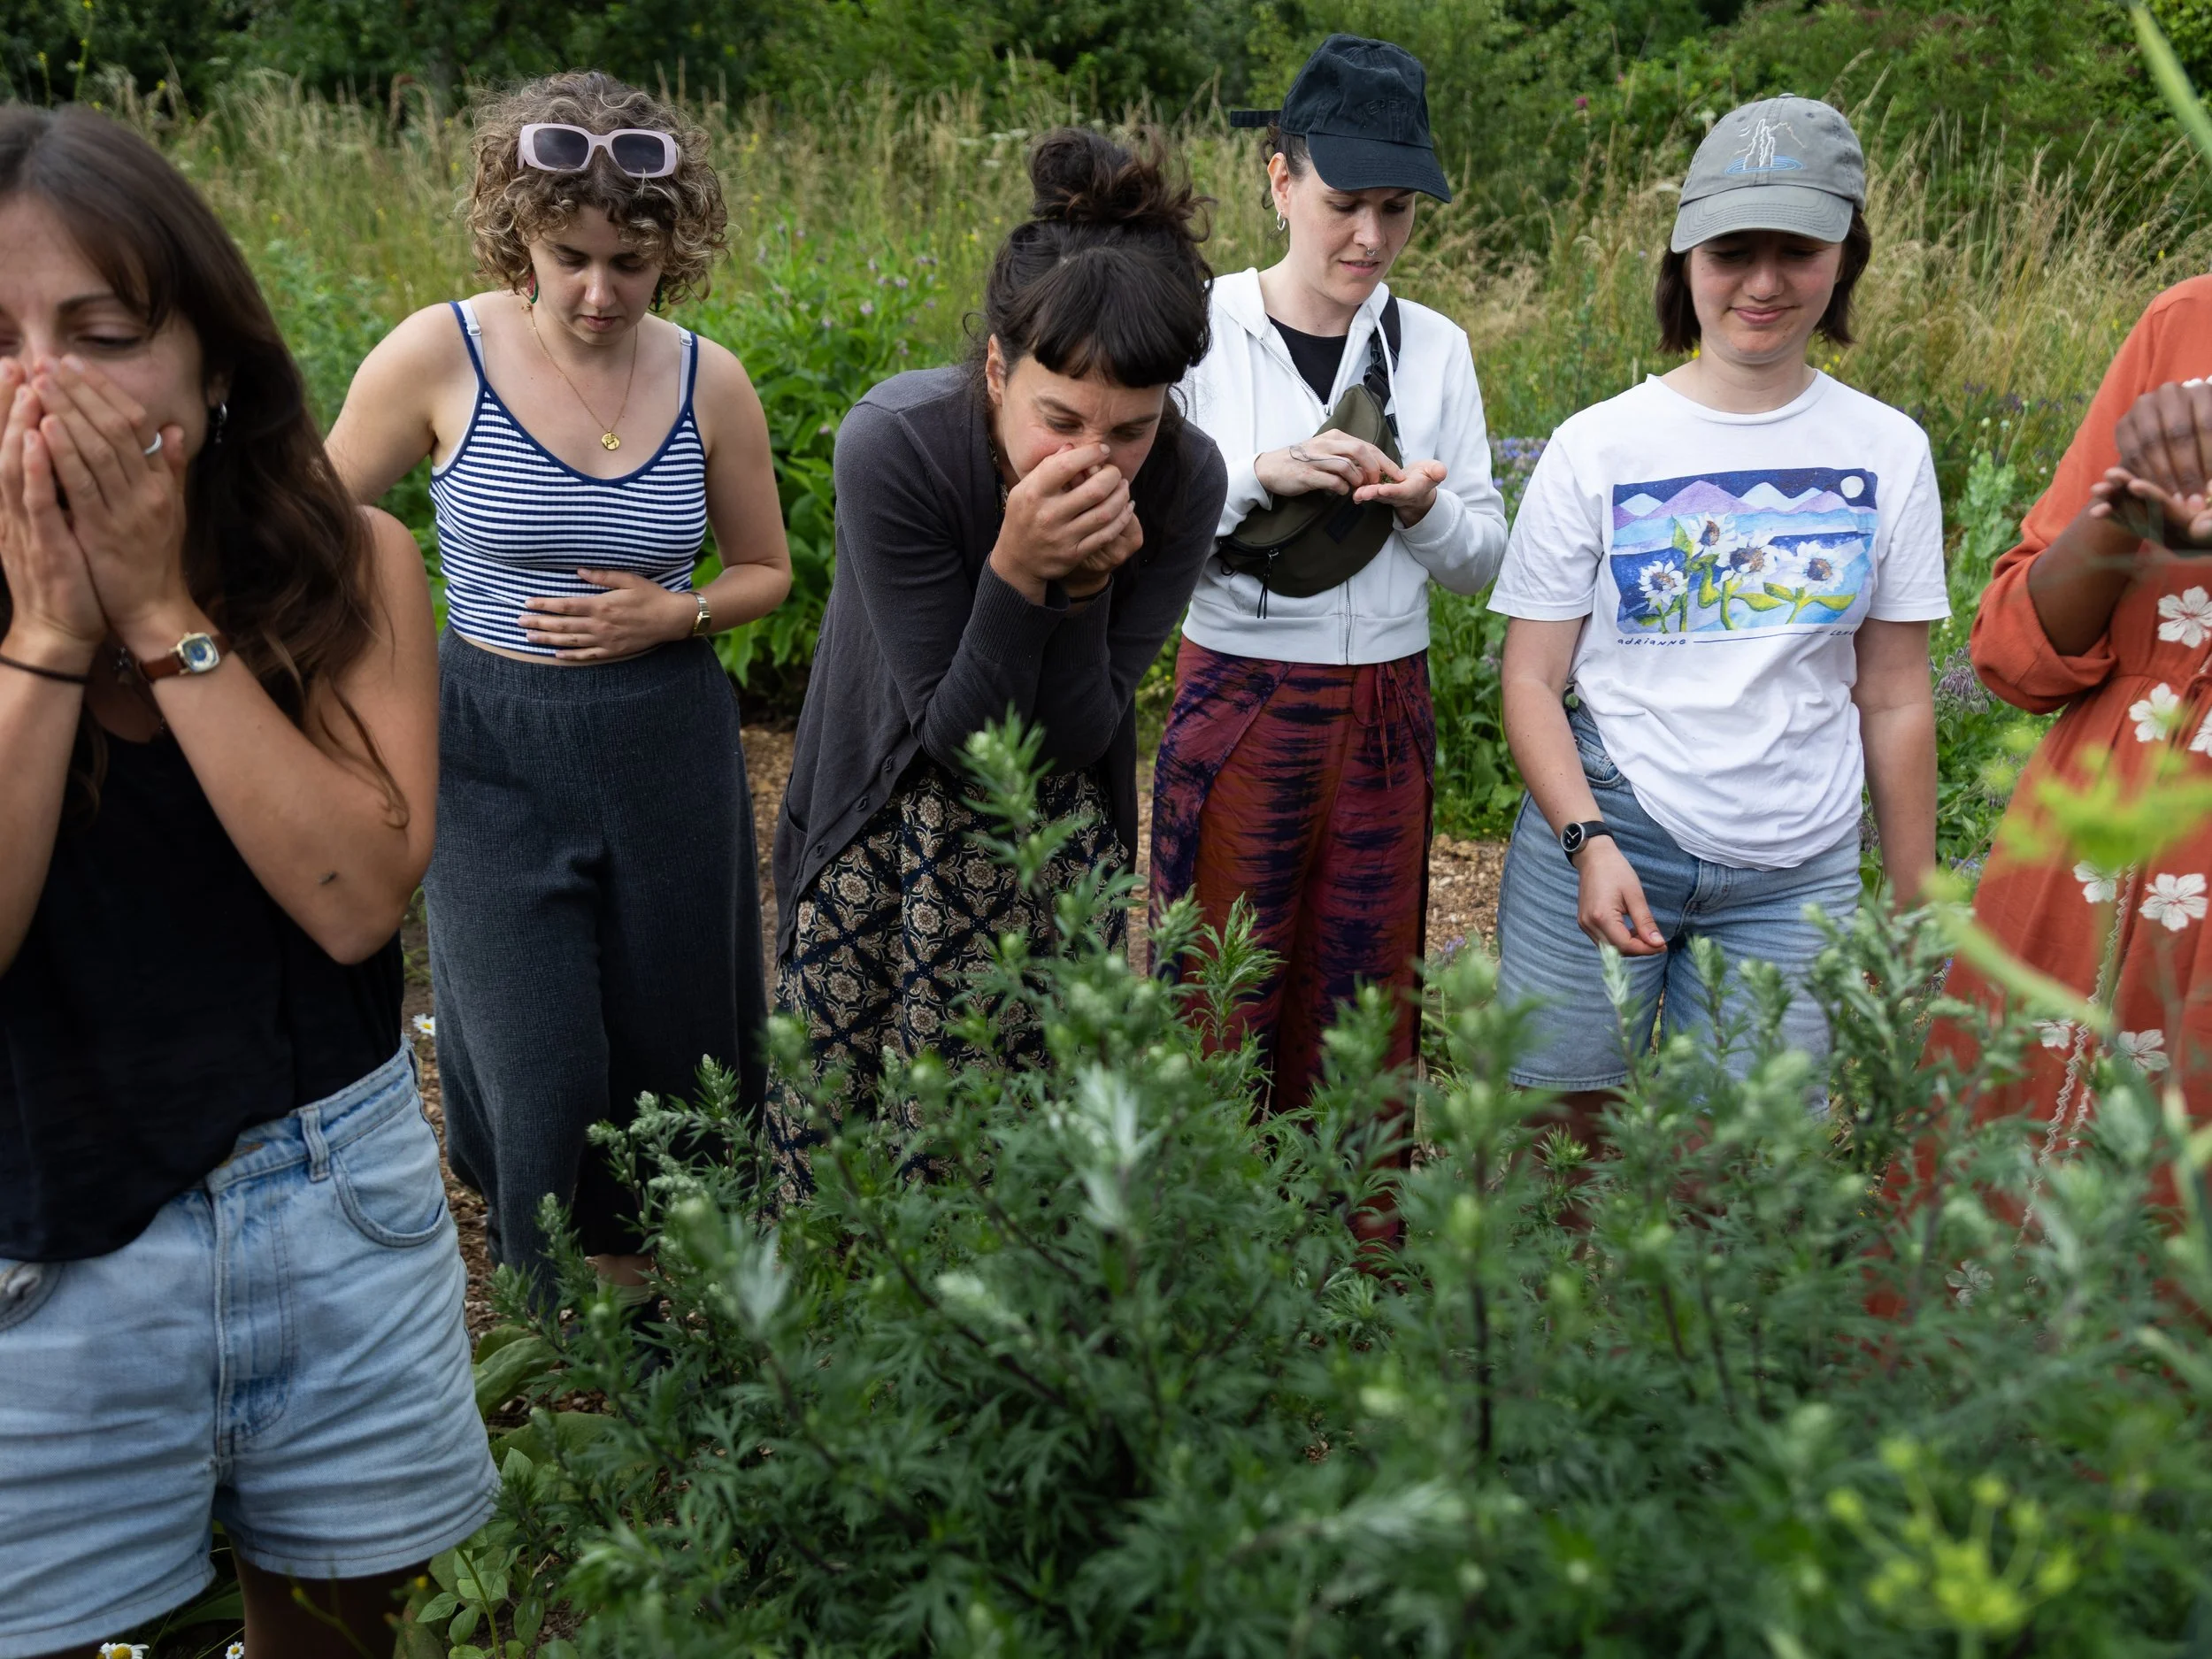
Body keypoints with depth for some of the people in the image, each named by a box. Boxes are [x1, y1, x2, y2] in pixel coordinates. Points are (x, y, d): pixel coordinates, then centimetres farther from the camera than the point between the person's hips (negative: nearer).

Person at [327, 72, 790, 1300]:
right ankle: (548, 1311, 30)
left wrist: (667, 614, -11)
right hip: (496, 751, -2)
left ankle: (658, 1270, 41)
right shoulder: (440, 355, -12)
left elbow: (764, 570, 8)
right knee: (539, 1066, 2)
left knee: (670, 1042, 14)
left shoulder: (710, 382, -5)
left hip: (668, 747, 2)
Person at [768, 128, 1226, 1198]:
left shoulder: (1184, 480, -21)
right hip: (889, 818, -1)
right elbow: (954, 735, -23)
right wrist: (1017, 569, -37)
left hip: (1055, 828, 2)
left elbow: (1080, 737, -15)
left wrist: (1086, 584, -32)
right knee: (844, 1112, 5)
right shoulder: (892, 445, -28)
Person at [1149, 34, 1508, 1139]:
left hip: (1388, 714, 3)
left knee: (1364, 1014, 11)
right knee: (1221, 1009, 3)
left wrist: (1424, 509, -12)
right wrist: (1260, 476, -20)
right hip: (1238, 708, -3)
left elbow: (1484, 558, 9)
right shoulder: (1202, 330, -4)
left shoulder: (1434, 348, 6)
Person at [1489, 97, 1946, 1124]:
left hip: (1796, 875, 2)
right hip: (1605, 836, -1)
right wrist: (1588, 842, -16)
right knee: (1557, 1133, 3)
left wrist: (1915, 907, 10)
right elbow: (1531, 679, -3)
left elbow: (1894, 699, 8)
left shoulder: (1887, 453, 4)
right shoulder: (1597, 446, -2)